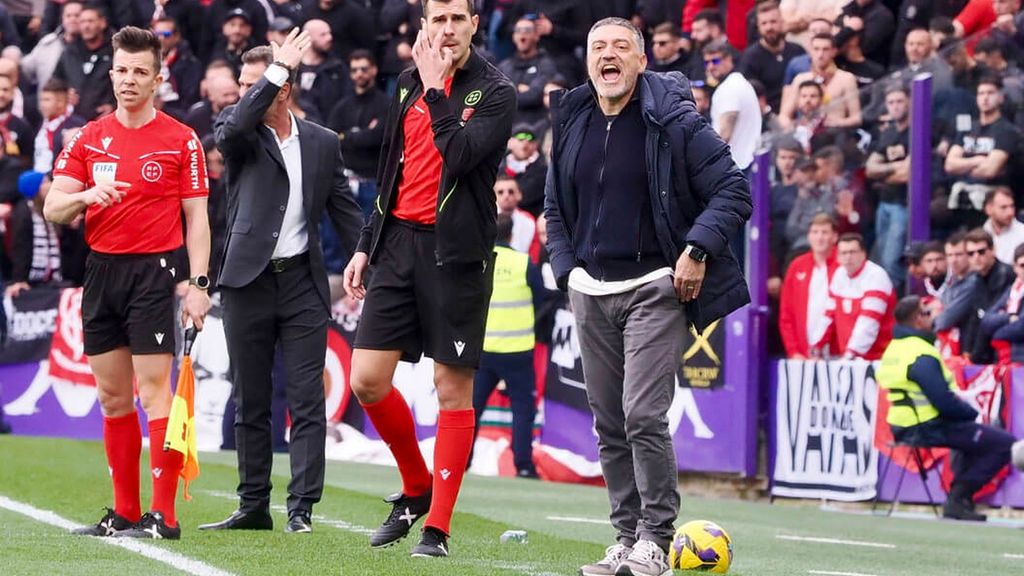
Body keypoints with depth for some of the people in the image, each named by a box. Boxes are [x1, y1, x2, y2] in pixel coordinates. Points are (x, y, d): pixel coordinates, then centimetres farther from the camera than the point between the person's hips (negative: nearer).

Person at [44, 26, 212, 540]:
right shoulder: (89, 139, 9)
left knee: (154, 389, -10)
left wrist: (199, 285, -9)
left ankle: (164, 514, -11)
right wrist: (86, 196, -16)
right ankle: (124, 512, 14)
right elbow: (53, 209, 5)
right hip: (101, 267, 5)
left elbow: (196, 218, -1)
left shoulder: (180, 140, -1)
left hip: (153, 270, -5)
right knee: (112, 395, 7)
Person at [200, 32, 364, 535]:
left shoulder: (323, 143, 8)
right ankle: (253, 507, 14)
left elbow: (345, 212, 10)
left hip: (303, 283, 0)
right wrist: (279, 66, -20)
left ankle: (302, 508, -6)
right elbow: (233, 127, -23)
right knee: (250, 403, 6)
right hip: (248, 281, 0)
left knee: (307, 401, -5)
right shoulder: (237, 133, 2)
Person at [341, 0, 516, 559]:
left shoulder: (495, 92, -6)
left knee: (453, 388, -2)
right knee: (366, 380, 0)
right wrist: (366, 244, 17)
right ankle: (416, 489, 22)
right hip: (400, 241, 5)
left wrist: (435, 88, -15)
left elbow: (457, 156, -21)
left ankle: (437, 527, 4)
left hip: (456, 252, -5)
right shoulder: (408, 82, 12)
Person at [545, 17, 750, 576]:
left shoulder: (674, 121, -7)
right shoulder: (571, 123, 11)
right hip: (591, 292, 6)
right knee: (608, 424, 7)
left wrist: (697, 252, -15)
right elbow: (555, 207, 23)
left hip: (654, 288, -6)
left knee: (644, 416, -15)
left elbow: (733, 191, -7)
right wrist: (566, 267, 11)